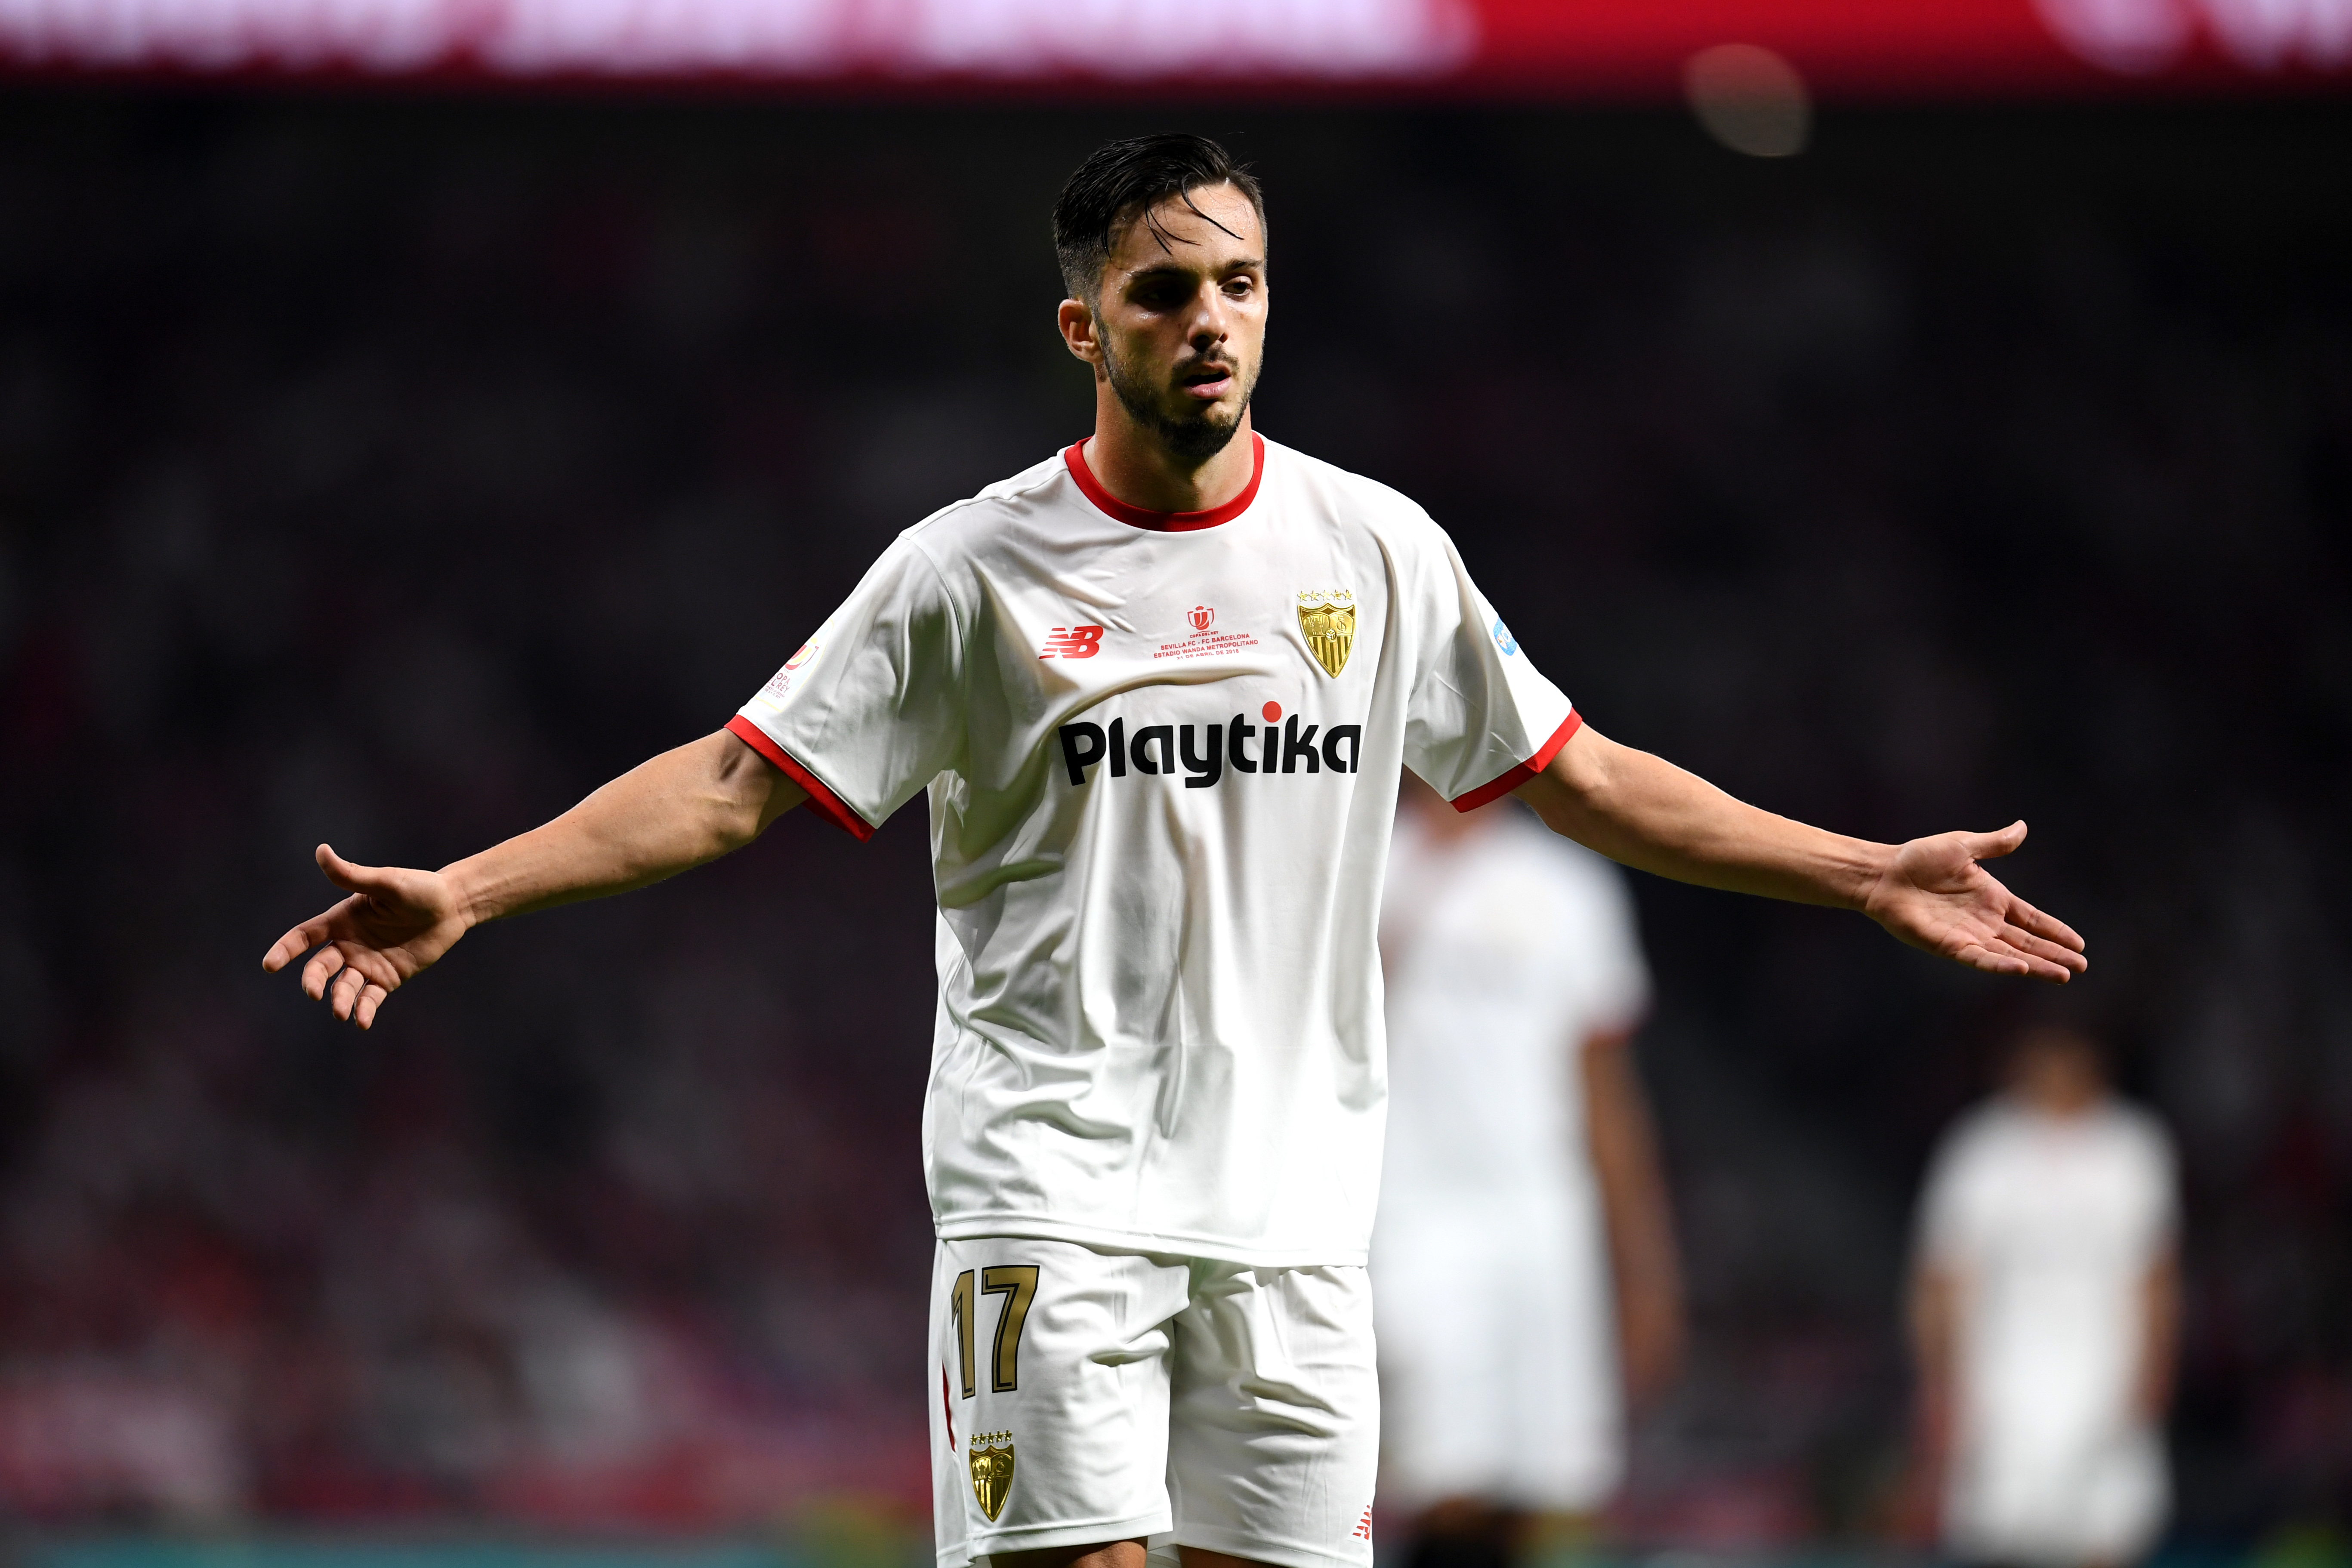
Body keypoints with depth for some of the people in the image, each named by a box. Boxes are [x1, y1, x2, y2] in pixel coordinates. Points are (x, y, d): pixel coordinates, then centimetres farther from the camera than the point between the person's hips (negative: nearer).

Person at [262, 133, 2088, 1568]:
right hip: (1052, 1189, -3)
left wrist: (1868, 875, 13)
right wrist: (463, 892, -15)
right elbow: (738, 781, -4)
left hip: (1294, 1201, 3)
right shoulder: (976, 569, -2)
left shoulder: (1376, 553, 8)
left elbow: (1576, 775, 16)